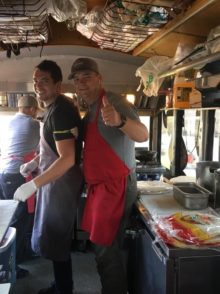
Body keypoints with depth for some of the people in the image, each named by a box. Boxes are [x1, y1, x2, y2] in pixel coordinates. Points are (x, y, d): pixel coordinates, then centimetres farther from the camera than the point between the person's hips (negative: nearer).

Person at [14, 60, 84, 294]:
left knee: (54, 241, 4)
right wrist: (35, 162, 12)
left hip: (62, 182, -10)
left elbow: (67, 158, -28)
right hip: (54, 179, 10)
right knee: (54, 237, 20)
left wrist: (33, 184, -26)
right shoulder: (54, 107, 9)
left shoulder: (61, 110, -22)